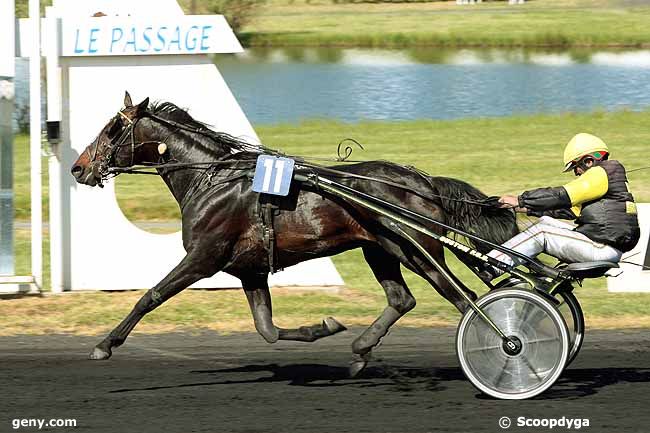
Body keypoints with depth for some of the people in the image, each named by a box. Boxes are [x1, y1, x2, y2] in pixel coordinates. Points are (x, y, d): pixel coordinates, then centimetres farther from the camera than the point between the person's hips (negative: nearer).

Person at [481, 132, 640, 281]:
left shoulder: (600, 174, -9)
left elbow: (562, 196, -15)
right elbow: (571, 210, 23)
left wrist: (521, 200, -8)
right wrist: (529, 209, 19)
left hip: (604, 248, -10)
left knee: (540, 232, -10)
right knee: (546, 221, 8)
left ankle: (490, 268, -14)